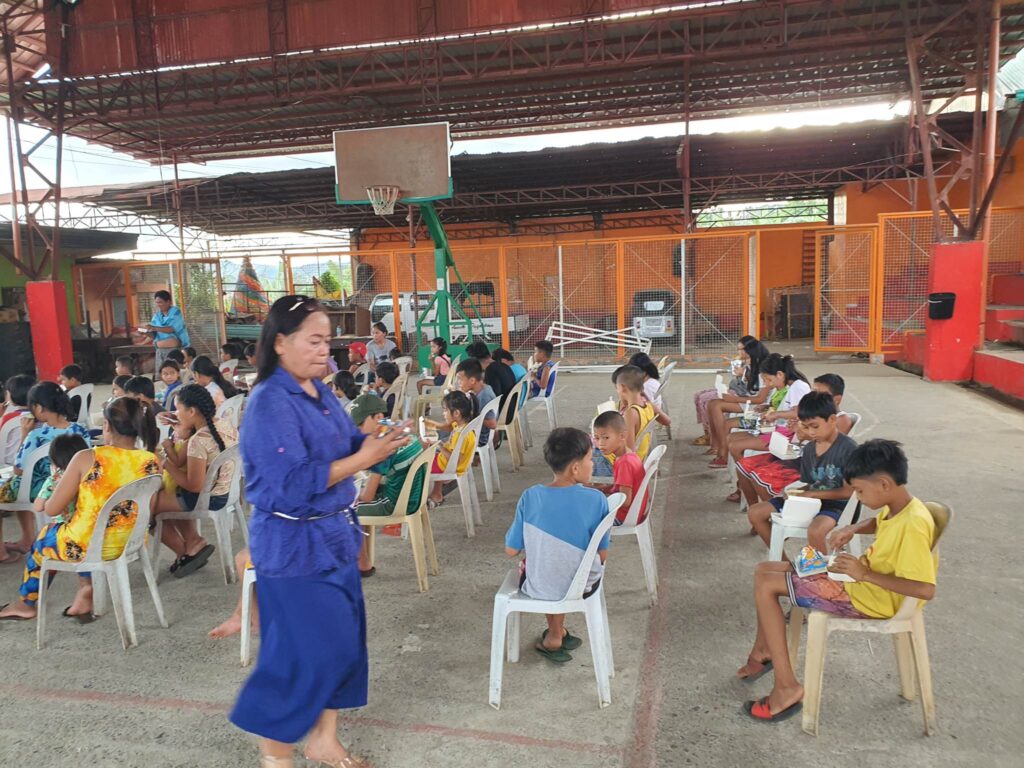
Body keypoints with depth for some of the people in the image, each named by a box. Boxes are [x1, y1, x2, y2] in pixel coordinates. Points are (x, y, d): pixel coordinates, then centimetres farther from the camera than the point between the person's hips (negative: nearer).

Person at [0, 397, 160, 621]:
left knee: (43, 537, 31)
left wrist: (71, 497, 14)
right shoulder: (151, 462, -9)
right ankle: (86, 594, 24)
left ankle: (26, 603, 52)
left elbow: (51, 509, -10)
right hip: (132, 545, 3)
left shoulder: (86, 458, -18)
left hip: (86, 548, -3)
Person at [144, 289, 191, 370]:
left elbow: (172, 329, -18)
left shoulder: (175, 312, -5)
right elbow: (153, 333, 9)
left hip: (174, 349, -5)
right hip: (160, 350, 5)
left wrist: (154, 328, -26)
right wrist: (147, 331, -12)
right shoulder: (156, 315, 12)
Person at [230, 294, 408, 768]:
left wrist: (379, 442, -10)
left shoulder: (320, 392, 5)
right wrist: (362, 460, -26)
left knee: (344, 640, 15)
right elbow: (292, 484, -27)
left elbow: (344, 446, 10)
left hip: (333, 534, 8)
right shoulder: (269, 404, -21)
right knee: (307, 649, 1)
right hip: (294, 545, -8)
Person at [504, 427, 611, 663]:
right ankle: (555, 635, 43)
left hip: (538, 588, 1)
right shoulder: (596, 500, -20)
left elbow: (511, 550, -8)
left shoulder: (530, 497, -16)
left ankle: (556, 635, 39)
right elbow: (602, 555, -11)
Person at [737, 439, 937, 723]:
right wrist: (852, 529, 5)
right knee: (765, 571, 10)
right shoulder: (895, 507, 0)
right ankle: (763, 651, 26)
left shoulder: (913, 524, -27)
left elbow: (926, 589, -31)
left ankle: (786, 687, -10)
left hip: (870, 597, -10)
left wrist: (864, 573, -29)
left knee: (766, 586, -15)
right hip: (861, 578, 10)